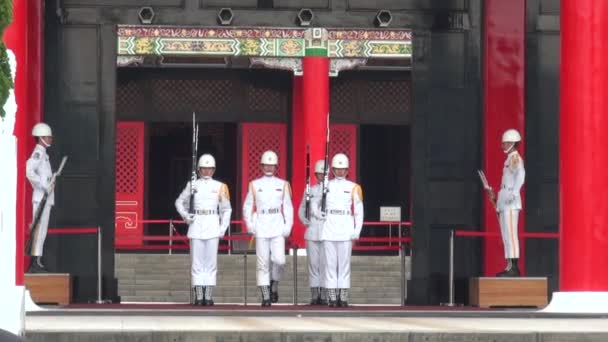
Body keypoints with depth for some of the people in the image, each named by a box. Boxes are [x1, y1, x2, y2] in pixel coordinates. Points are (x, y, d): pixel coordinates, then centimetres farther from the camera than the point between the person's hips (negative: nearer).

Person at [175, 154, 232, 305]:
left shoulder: (220, 187, 5)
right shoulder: (192, 185, 6)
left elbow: (226, 209, 10)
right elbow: (180, 202, 17)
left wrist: (223, 228, 2)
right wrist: (185, 215, 1)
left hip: (213, 226, 0)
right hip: (196, 225, 0)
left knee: (211, 261, -1)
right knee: (197, 262, -1)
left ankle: (209, 296, 2)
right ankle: (198, 297, 1)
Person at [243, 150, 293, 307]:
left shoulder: (283, 185, 7)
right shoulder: (254, 185, 6)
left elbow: (288, 207, 9)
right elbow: (247, 207, 10)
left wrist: (288, 227, 0)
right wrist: (250, 225, 0)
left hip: (278, 229, 0)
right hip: (261, 229, 0)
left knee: (279, 260, -12)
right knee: (263, 263, -1)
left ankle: (274, 286, 15)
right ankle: (266, 296, 4)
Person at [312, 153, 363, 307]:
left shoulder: (354, 188, 3)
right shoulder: (326, 186, 8)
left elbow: (359, 212, 4)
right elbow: (315, 203, 20)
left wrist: (357, 232, -3)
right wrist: (319, 214, 0)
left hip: (346, 231, -1)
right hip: (329, 230, 1)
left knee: (344, 263, -1)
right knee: (330, 263, 1)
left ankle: (343, 297, 2)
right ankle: (332, 297, 3)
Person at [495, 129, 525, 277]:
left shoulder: (516, 158, -7)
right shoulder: (509, 159, 21)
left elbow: (520, 175, -23)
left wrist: (514, 193, -29)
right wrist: (499, 199, 22)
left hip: (511, 203, -10)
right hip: (504, 202, 10)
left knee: (511, 233, -13)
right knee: (505, 235, 10)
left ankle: (514, 267, -17)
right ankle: (509, 267, 12)